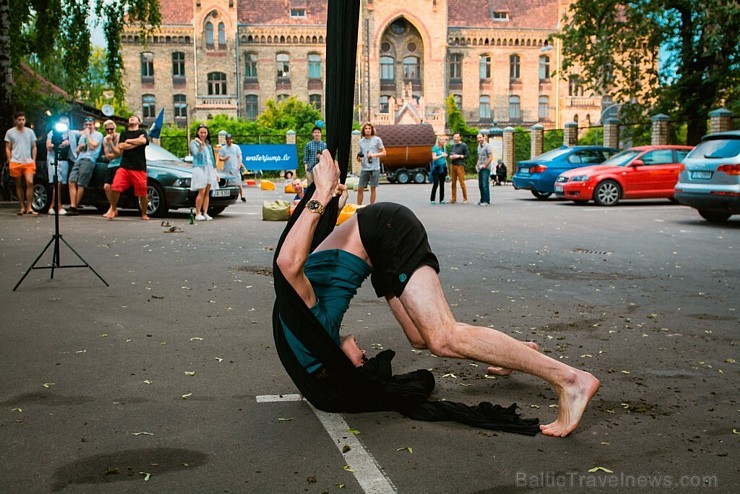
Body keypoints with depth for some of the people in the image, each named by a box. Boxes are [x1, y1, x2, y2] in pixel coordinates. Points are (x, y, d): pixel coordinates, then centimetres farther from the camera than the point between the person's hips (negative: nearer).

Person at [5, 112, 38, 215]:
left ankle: (29, 208, -11)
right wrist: (10, 162, 0)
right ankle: (23, 207, 12)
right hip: (15, 163, 0)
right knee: (19, 185, 5)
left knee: (30, 183, -15)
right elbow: (7, 148, 7)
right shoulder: (10, 132, 6)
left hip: (28, 162, 0)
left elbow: (34, 147, 13)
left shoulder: (30, 132, 10)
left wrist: (34, 160, 5)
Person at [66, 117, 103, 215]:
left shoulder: (98, 135, 7)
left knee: (80, 184, -12)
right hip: (79, 160, 7)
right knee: (72, 182, -9)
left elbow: (92, 146, -9)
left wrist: (87, 134, 0)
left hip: (88, 160, -7)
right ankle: (72, 206, -12)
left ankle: (75, 207, -5)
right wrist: (80, 147, 10)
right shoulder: (82, 135, 30)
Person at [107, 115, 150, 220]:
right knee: (115, 188, -15)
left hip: (139, 168, -2)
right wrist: (136, 142, -3)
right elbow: (121, 146, 1)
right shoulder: (124, 133, 20)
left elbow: (143, 141, -12)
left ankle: (144, 214, 18)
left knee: (142, 193, -1)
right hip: (124, 166, 2)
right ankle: (113, 210, 5)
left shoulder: (142, 132, 13)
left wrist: (128, 141, 0)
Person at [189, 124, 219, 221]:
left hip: (210, 169, 6)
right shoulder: (194, 142, 3)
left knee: (207, 192, 1)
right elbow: (197, 154, -12)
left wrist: (215, 172, 19)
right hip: (200, 168, -6)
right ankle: (198, 214, -10)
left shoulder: (208, 143, 20)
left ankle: (205, 213, 2)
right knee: (202, 192, -13)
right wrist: (200, 144, -24)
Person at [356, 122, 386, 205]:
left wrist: (373, 155, -14)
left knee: (373, 188, 3)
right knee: (360, 189, 2)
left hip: (374, 168, -3)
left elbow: (383, 153, 1)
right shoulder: (361, 141, 13)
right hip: (364, 168, 4)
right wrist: (359, 158, 1)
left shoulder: (377, 139, 0)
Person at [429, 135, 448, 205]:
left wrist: (446, 167, 19)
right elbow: (434, 158, -11)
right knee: (436, 184, -9)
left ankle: (441, 199, 8)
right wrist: (441, 155, -24)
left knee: (442, 184, 4)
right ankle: (432, 199, -3)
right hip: (436, 167, -5)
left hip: (443, 167, 5)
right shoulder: (435, 148, -3)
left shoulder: (444, 148, 13)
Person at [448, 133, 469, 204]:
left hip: (460, 166, -6)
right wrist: (451, 156, 2)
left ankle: (465, 199, 0)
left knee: (462, 182, -7)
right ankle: (454, 199, 11)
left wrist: (459, 156, -13)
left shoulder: (463, 145, -2)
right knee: (453, 183, 6)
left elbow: (467, 154, -5)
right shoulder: (453, 146, 16)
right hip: (452, 165, 6)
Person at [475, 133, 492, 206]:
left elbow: (491, 157, -13)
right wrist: (477, 165, 13)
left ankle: (487, 201, -9)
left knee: (485, 185, -11)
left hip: (486, 168, -8)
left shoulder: (487, 146, -8)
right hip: (480, 169, 8)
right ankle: (482, 200, 16)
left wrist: (485, 165, -14)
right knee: (481, 185, 9)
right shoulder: (479, 147, 18)